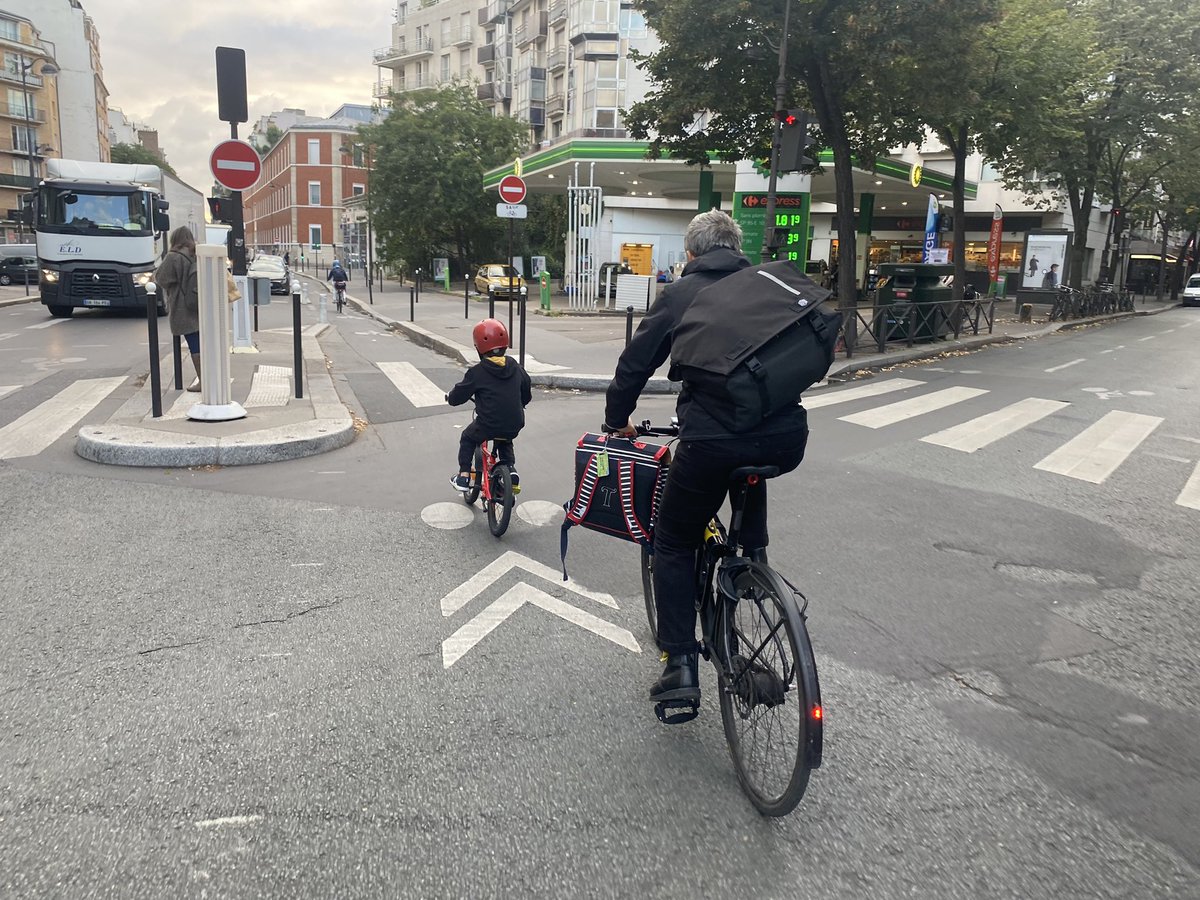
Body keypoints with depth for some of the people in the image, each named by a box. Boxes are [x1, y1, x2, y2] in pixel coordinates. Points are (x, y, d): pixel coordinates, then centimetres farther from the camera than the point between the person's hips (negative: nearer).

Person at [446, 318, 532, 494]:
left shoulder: (477, 372, -10)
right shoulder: (515, 367, 4)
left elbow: (457, 397, -3)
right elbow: (527, 394, 16)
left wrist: (449, 396, 20)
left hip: (488, 426, -4)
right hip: (514, 426, 4)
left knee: (467, 439, 24)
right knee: (505, 443, 36)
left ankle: (464, 477, 20)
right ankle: (511, 470, 20)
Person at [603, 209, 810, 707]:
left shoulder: (680, 293, 11)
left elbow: (636, 362, 13)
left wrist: (617, 420, 30)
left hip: (713, 439, -3)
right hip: (788, 439, 4)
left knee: (674, 543, 18)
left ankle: (680, 665, 12)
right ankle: (753, 555, 32)